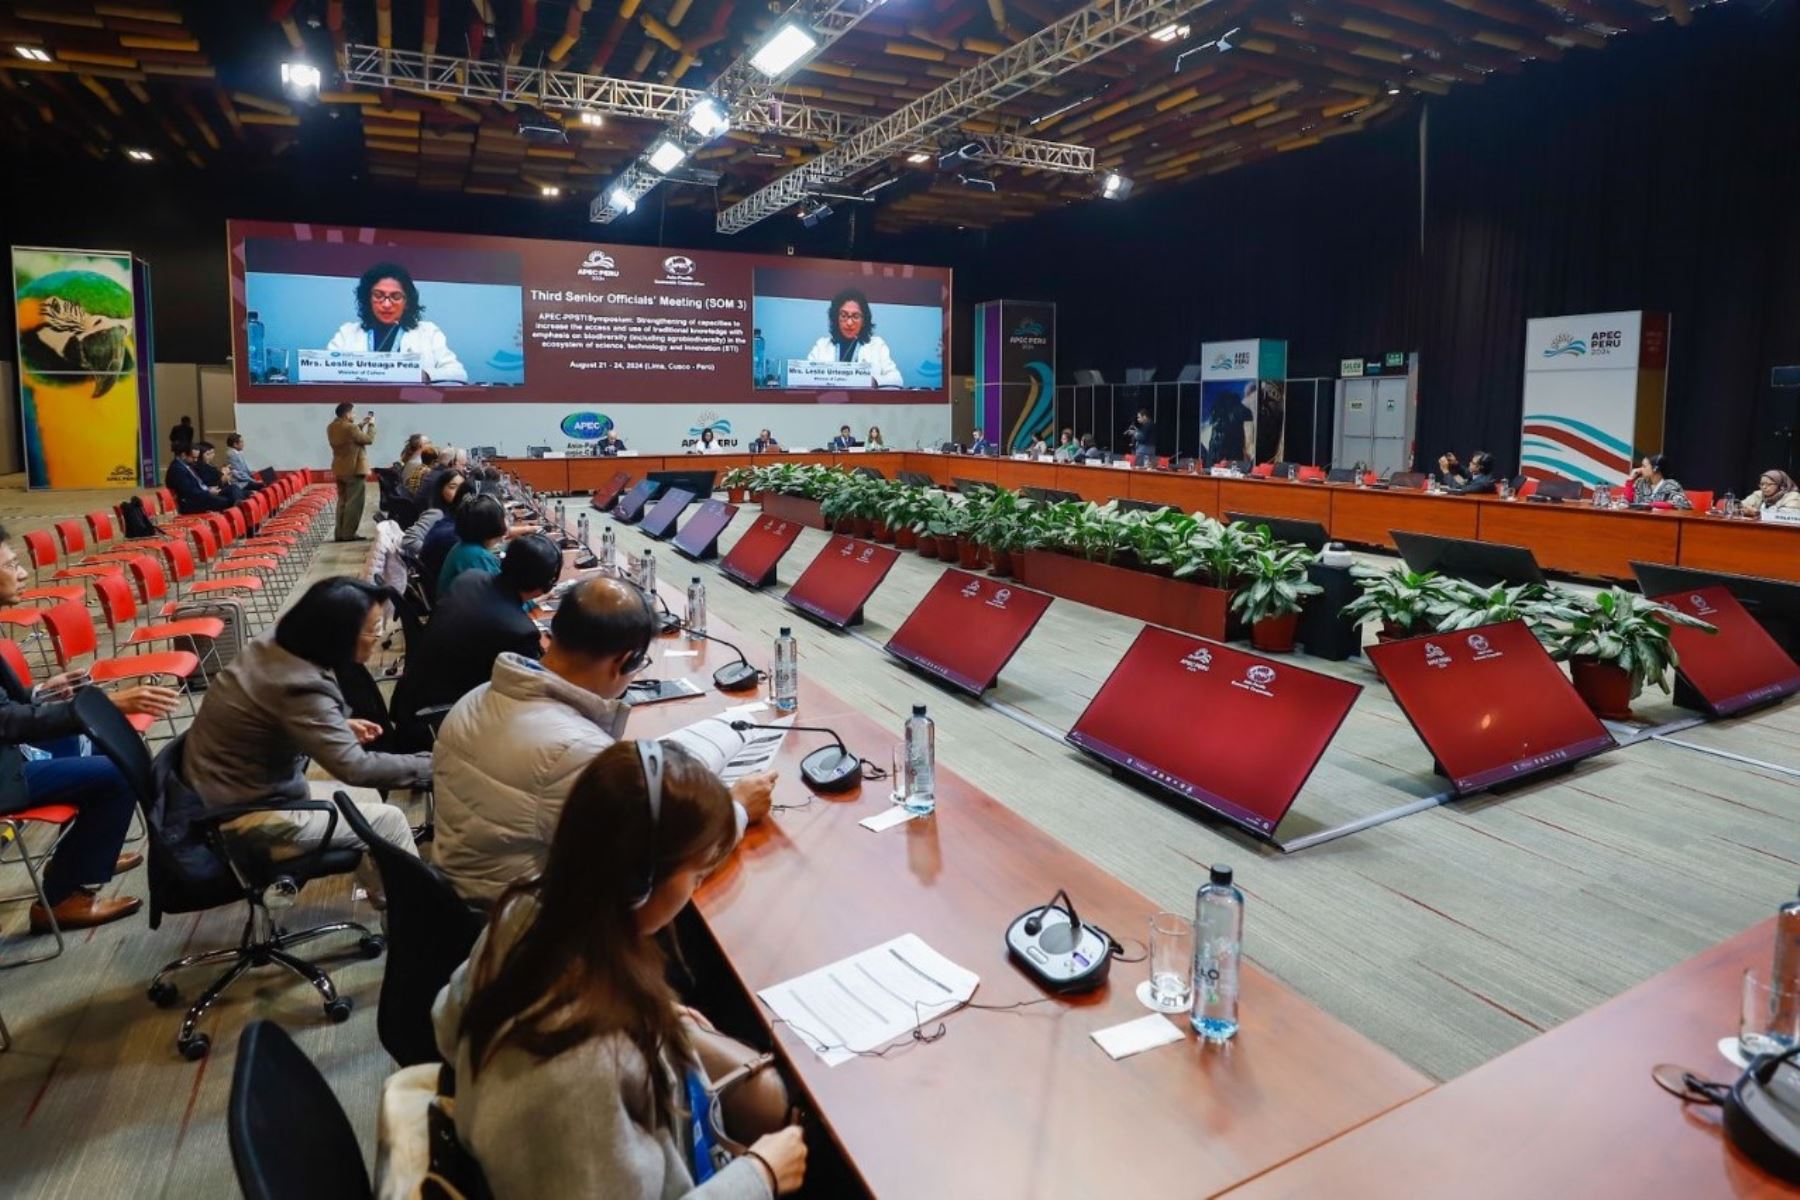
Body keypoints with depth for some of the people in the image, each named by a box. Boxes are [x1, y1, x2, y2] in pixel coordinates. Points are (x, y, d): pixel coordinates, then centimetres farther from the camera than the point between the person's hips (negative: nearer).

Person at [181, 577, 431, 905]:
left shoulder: (273, 646, -5)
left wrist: (340, 726, 4)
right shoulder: (300, 688, -31)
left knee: (366, 801, 18)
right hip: (244, 814, -9)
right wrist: (431, 765, -25)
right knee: (388, 821, -4)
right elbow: (355, 768, -33)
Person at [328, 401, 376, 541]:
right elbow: (369, 439, -10)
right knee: (354, 503, -2)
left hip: (339, 470, 9)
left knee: (342, 502, 15)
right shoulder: (351, 428, -20)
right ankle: (349, 534, -2)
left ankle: (340, 533, 15)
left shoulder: (331, 428, 7)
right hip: (354, 470, -9)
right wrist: (371, 424, 3)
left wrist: (361, 424, 19)